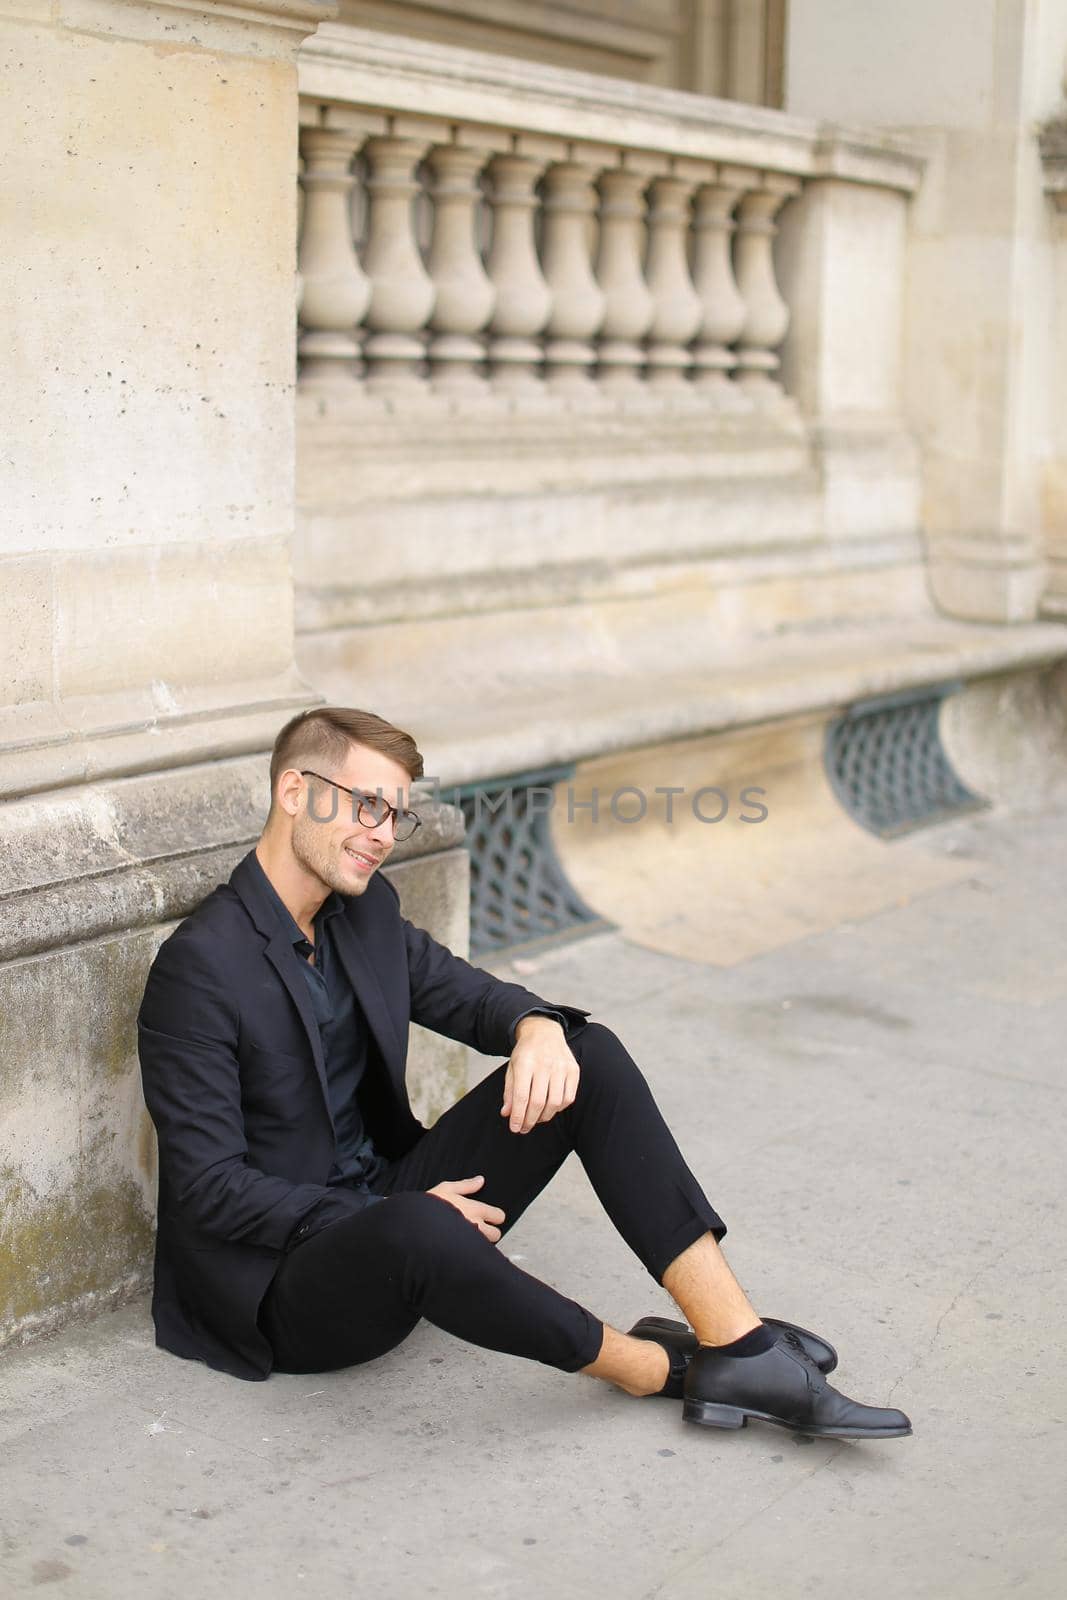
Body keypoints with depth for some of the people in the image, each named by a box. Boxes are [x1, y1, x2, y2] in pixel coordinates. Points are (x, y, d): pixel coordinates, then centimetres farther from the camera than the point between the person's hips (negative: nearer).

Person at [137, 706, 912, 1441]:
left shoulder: (367, 910, 5)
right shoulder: (200, 966, -19)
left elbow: (474, 997, 14)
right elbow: (207, 1187, -20)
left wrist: (538, 1027, -12)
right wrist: (390, 1215, -24)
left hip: (390, 1203, 8)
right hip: (280, 1278, -8)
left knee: (590, 1054, -9)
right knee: (418, 1229, -42)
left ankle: (736, 1344, -17)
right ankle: (658, 1368, -17)